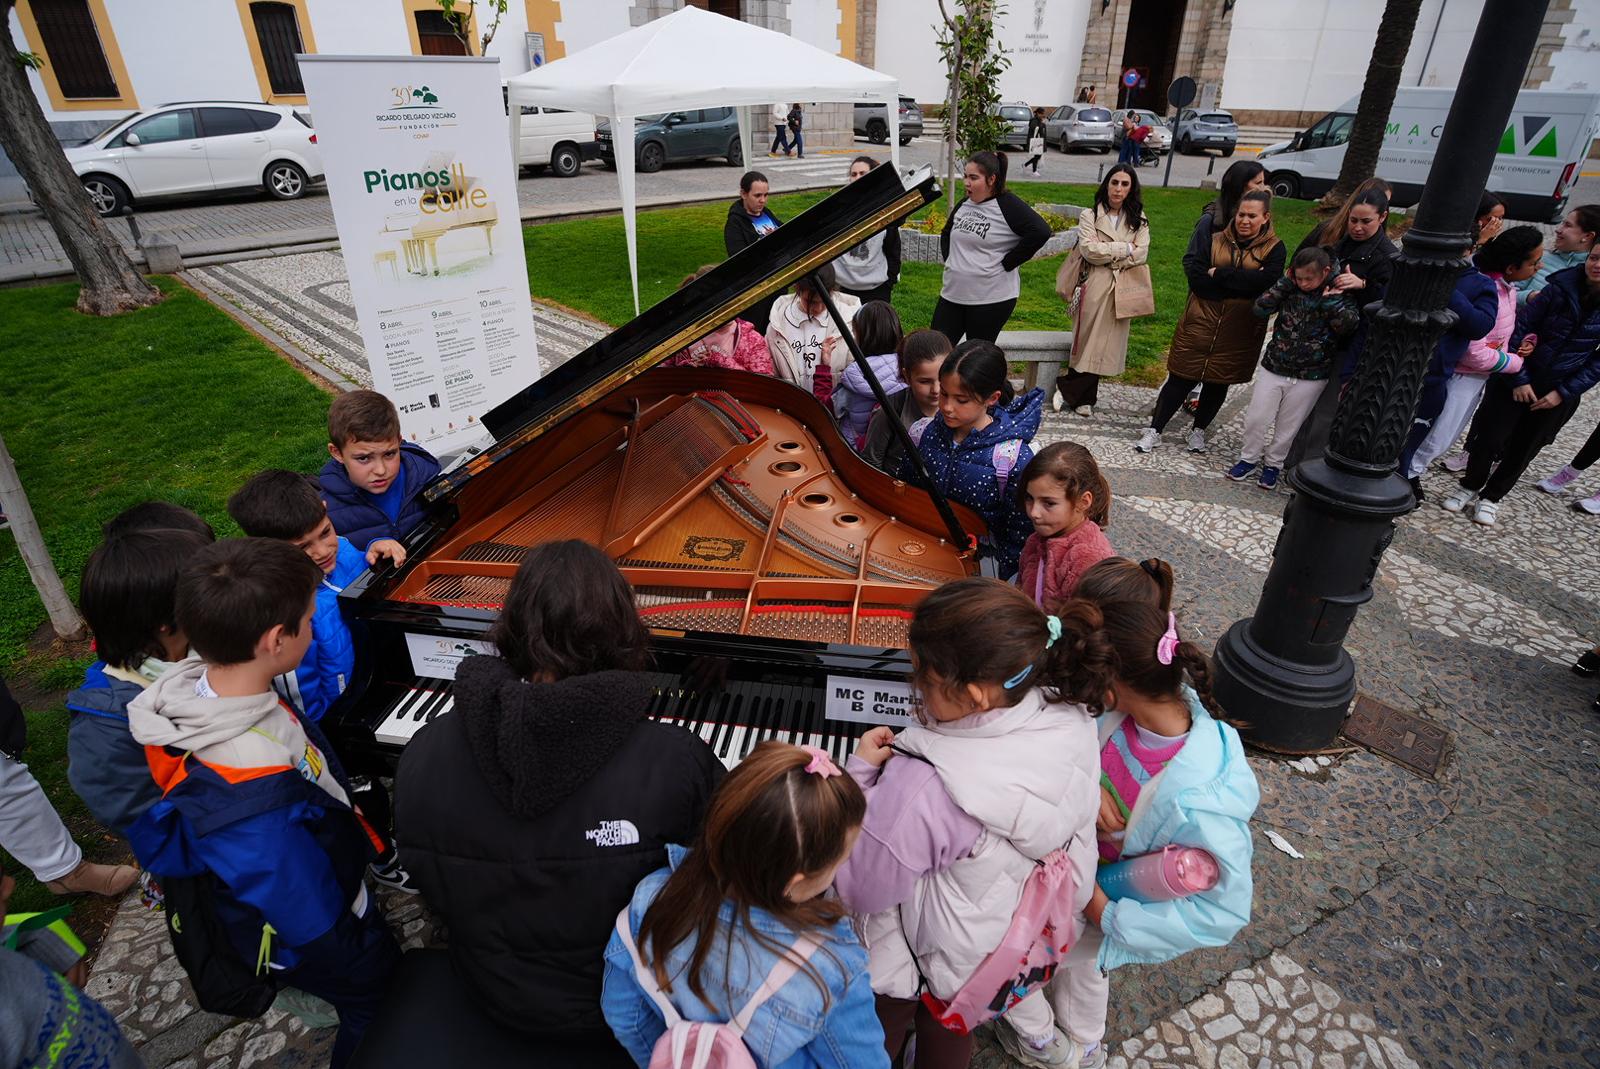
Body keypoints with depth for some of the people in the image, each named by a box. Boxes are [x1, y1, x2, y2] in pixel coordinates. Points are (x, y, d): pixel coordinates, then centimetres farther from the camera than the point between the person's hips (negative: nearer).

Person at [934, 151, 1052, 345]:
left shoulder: (1008, 205, -10)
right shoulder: (964, 204, 10)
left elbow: (1040, 232, -20)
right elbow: (946, 233, 28)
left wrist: (1007, 264, -17)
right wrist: (948, 259, 11)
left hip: (992, 299, -6)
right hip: (952, 293, 6)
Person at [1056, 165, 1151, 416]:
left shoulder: (1138, 219, 11)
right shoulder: (1090, 215, 3)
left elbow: (1141, 254, -1)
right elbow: (1090, 249, -11)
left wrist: (1108, 257, -8)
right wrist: (1124, 248, -6)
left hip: (1122, 290, 3)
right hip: (1095, 287, -3)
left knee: (1105, 344, 4)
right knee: (1087, 342, -3)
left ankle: (1069, 392, 13)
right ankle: (1084, 398, 11)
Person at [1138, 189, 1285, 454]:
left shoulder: (1273, 248, 0)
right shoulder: (1214, 237, 1)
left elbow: (1266, 281, -17)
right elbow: (1194, 273, -12)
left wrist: (1218, 274, -16)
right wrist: (1243, 282, -15)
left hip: (1239, 332, 1)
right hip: (1200, 323, -1)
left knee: (1218, 382, 12)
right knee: (1181, 379, 0)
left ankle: (1199, 430, 31)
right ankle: (1154, 430, 11)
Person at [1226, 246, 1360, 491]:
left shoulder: (1341, 296, -7)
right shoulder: (1290, 290, -3)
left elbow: (1348, 323, -24)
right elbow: (1260, 309, -14)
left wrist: (1329, 297, -21)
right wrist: (1285, 282, -15)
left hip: (1310, 377, -1)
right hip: (1274, 368, 2)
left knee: (1287, 426, 10)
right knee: (1256, 418, 4)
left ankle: (1273, 464, 28)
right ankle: (1249, 458, 24)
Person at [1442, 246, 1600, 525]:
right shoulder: (1561, 288, -7)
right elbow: (1520, 327, -7)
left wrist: (1565, 392, -10)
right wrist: (1518, 379, -12)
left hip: (1558, 392, 1)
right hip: (1518, 382, -1)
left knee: (1523, 449, 10)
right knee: (1490, 436, 0)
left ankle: (1491, 496, 27)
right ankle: (1470, 486, 23)